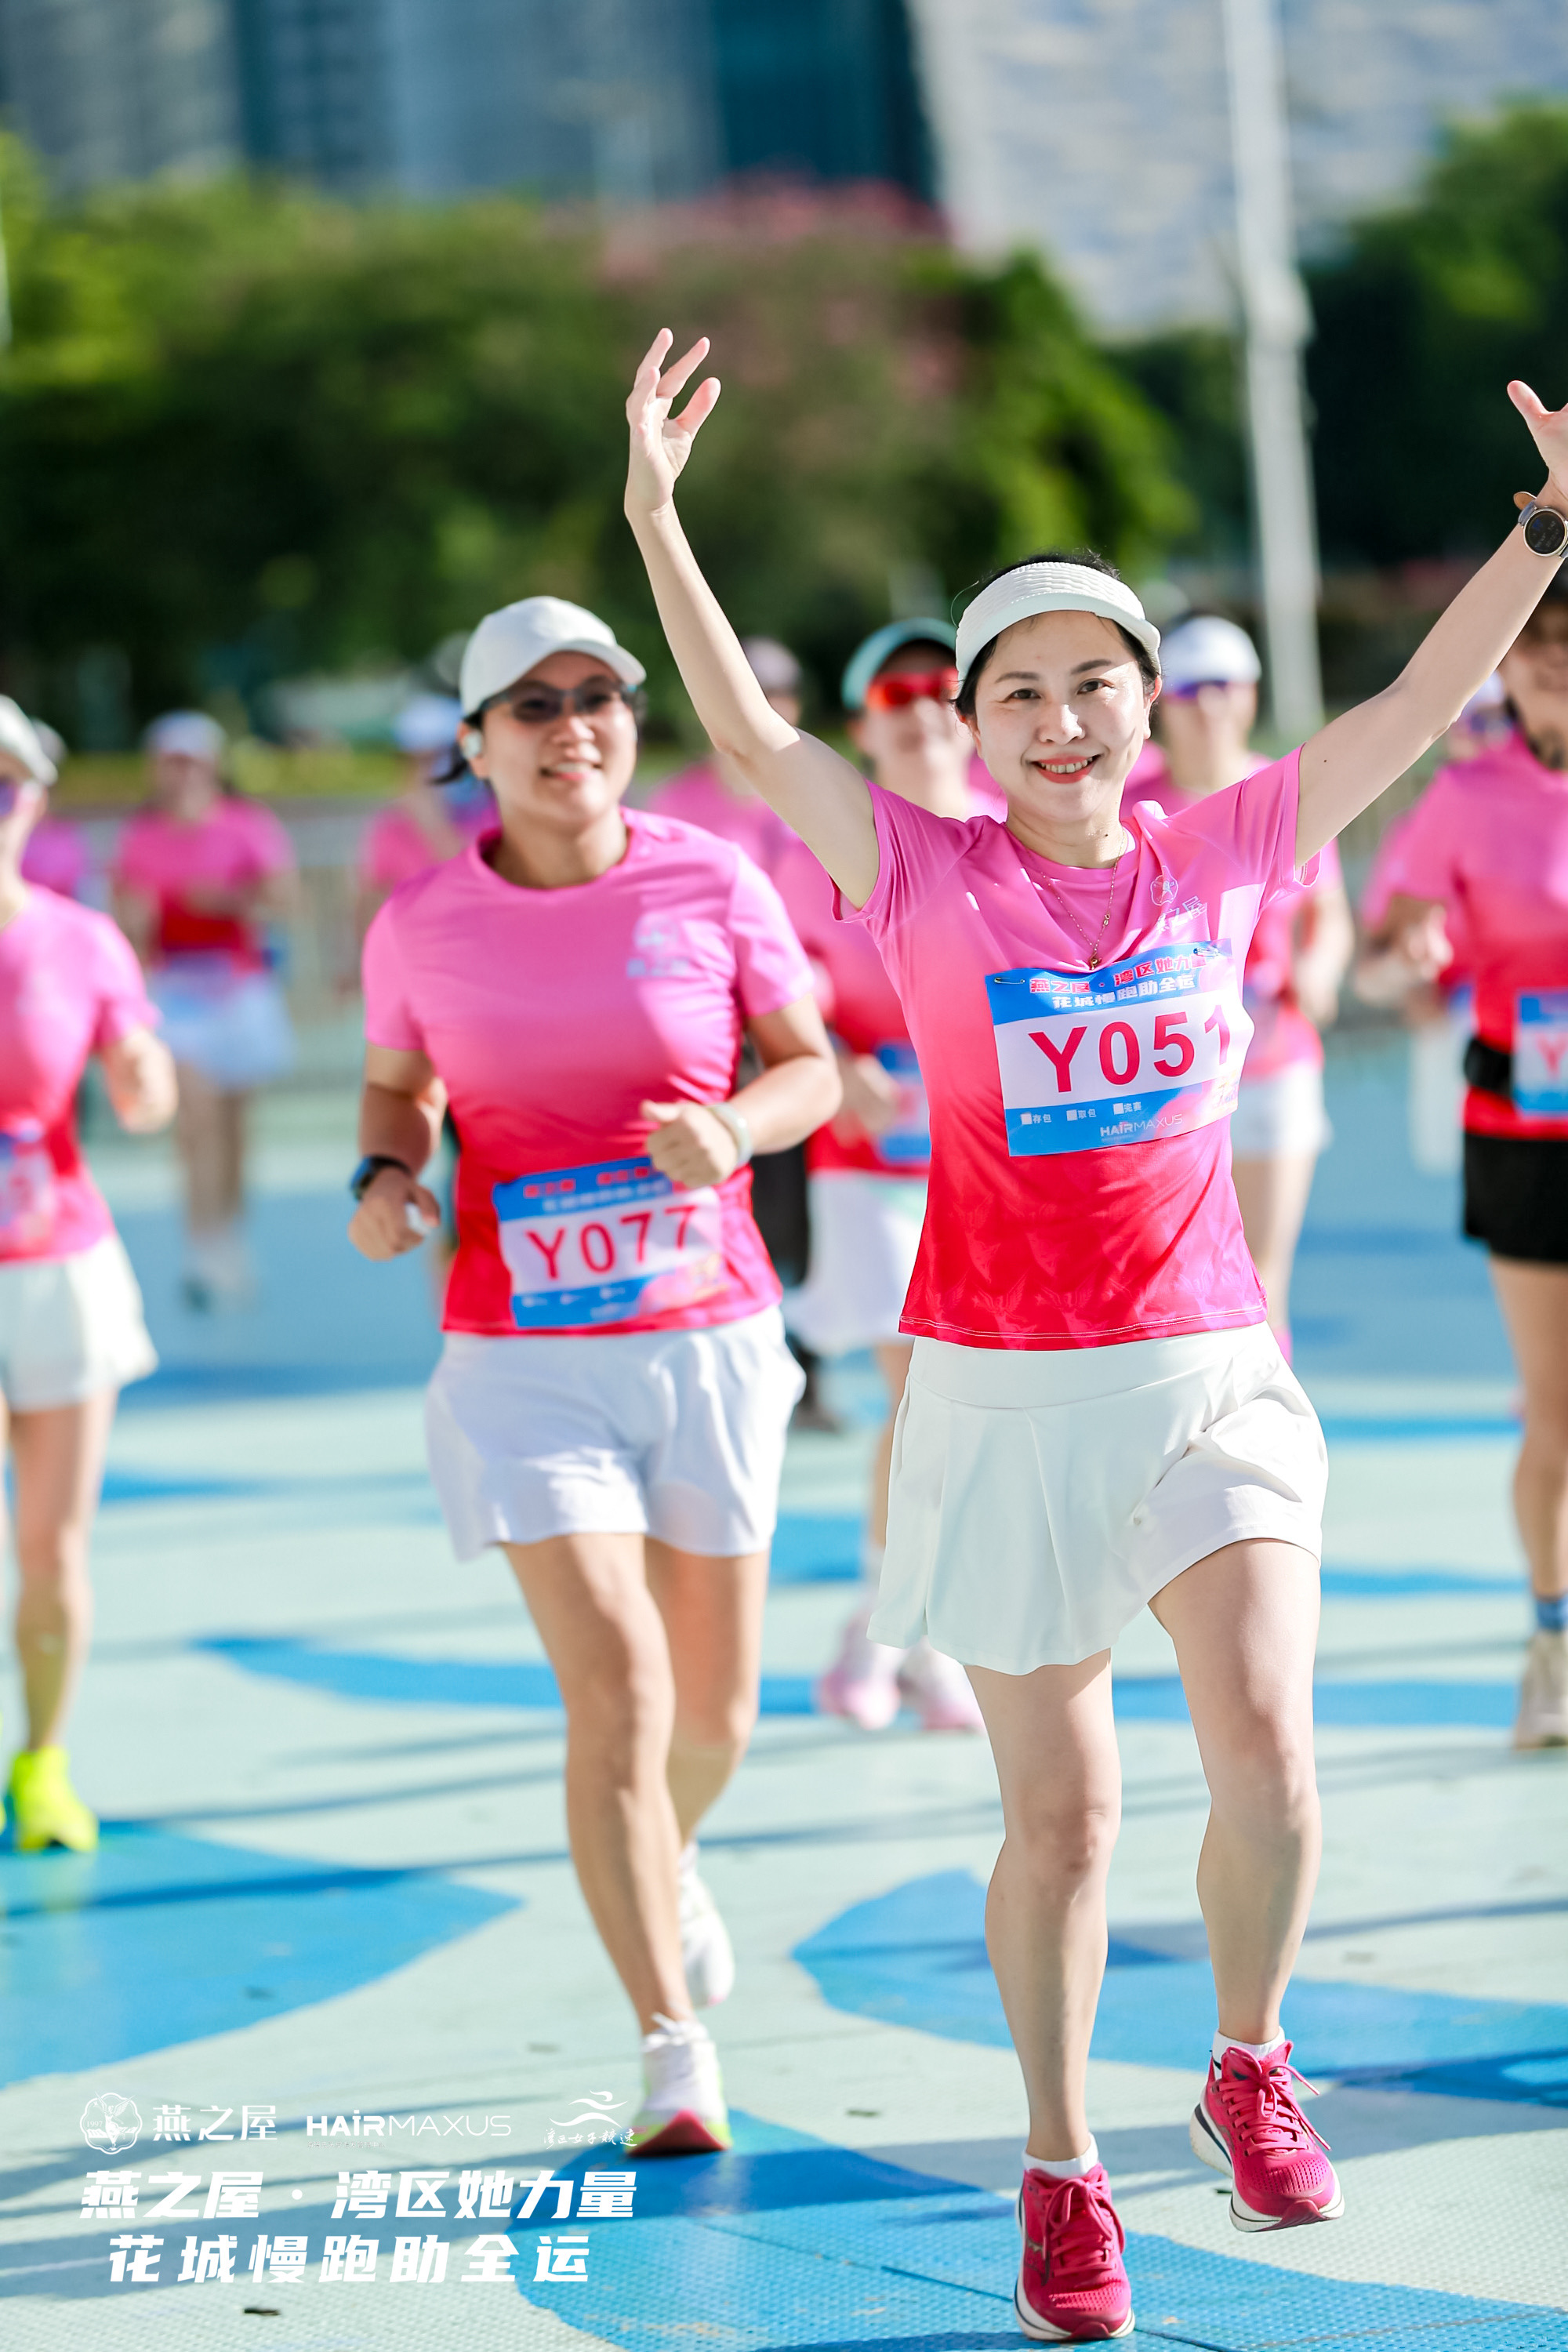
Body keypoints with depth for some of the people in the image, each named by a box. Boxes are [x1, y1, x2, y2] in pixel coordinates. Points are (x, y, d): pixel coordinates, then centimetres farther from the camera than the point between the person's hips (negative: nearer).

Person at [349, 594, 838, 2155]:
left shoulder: (711, 883, -4)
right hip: (524, 1360, -1)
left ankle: (667, 1869, 49)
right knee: (616, 1687, -15)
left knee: (713, 1706, 13)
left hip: (709, 1339, 2)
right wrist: (384, 1176, -7)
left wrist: (734, 1125, -17)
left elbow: (813, 1067, 3)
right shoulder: (422, 924, -3)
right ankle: (674, 2050, -7)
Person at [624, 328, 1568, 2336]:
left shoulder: (1221, 857, 2)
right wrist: (655, 518, -23)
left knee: (1265, 1755, -15)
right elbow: (749, 732, -13)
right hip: (1007, 1394, -1)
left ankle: (1249, 2071, 13)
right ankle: (1062, 2171, 25)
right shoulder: (932, 879, -3)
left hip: (1210, 1369, 1)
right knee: (1059, 1814, 6)